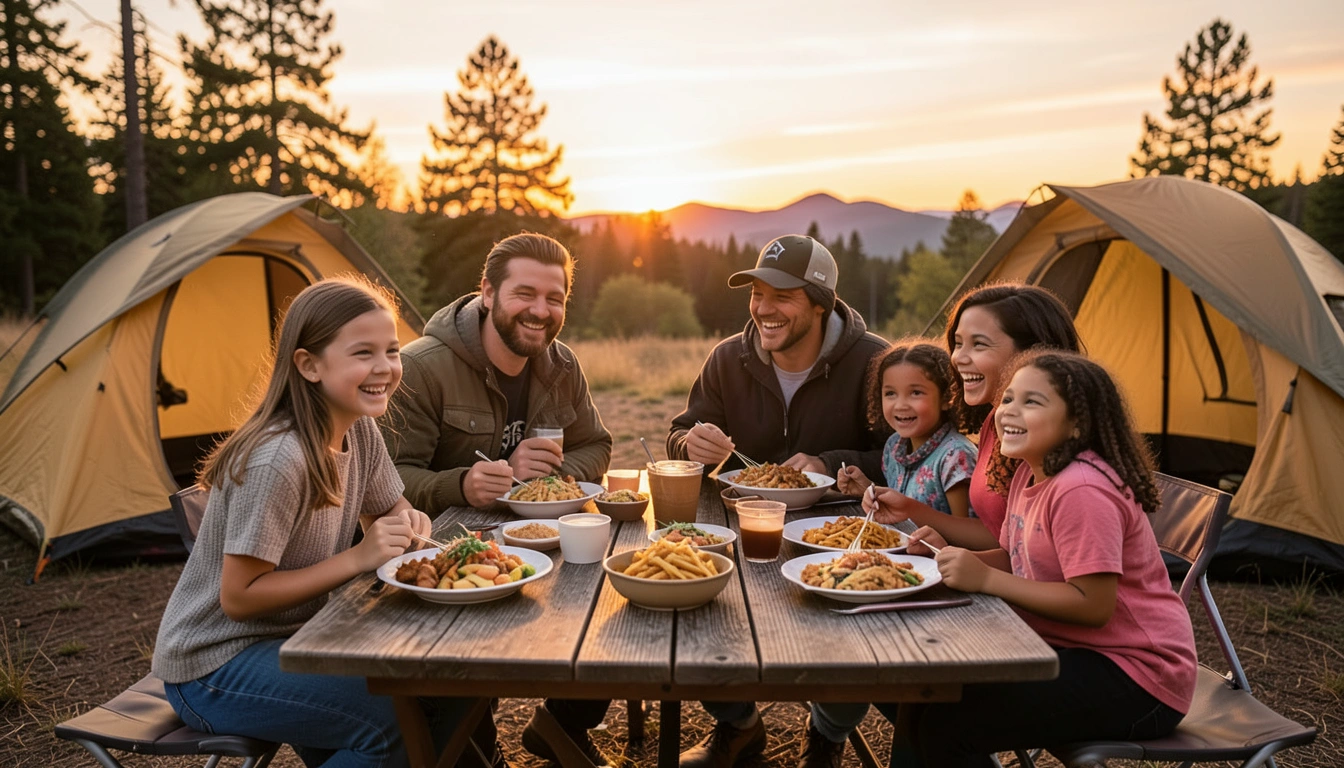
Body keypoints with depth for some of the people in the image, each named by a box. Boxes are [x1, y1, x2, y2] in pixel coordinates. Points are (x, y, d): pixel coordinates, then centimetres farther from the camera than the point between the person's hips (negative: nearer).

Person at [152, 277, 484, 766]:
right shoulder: (277, 459, -29)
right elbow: (238, 598, -24)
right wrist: (357, 559, -26)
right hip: (213, 668, -7)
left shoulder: (360, 431, -4)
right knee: (397, 719, -23)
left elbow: (387, 510, 13)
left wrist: (407, 524, -11)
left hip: (294, 638, 8)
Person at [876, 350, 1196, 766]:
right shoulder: (1028, 473, 6)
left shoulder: (1081, 490, -23)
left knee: (945, 724, -20)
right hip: (1075, 652, 9)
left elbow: (1094, 606, -25)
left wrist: (986, 580, -26)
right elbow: (1018, 561, 13)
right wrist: (951, 553, -4)